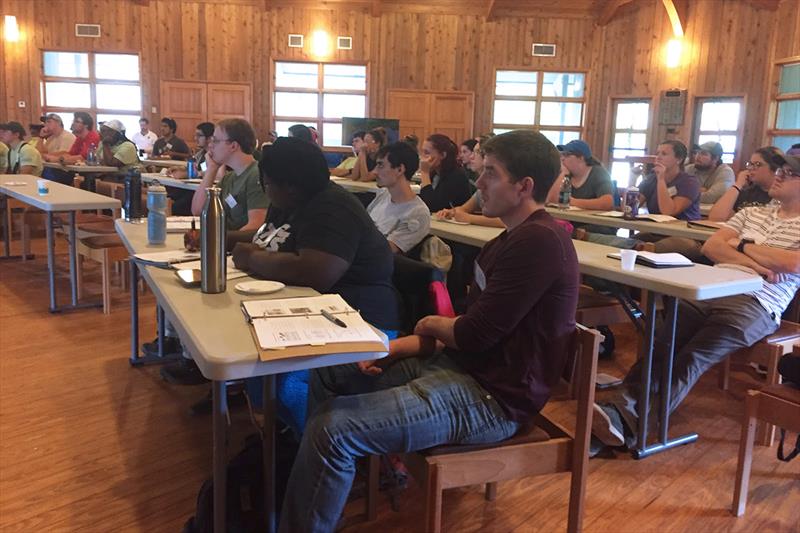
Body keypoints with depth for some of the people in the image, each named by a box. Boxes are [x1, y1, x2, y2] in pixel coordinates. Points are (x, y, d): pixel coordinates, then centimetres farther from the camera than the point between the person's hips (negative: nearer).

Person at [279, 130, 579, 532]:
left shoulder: (540, 242, -21)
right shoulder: (516, 237, 14)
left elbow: (474, 334, -22)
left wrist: (431, 324, 1)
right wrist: (397, 347, 3)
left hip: (489, 397, -11)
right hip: (458, 362, 11)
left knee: (332, 431, -22)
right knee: (326, 376, 14)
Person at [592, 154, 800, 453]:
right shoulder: (751, 213, 27)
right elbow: (711, 246, 13)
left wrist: (742, 245, 3)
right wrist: (751, 263, -3)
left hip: (754, 306, -4)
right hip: (710, 292, 5)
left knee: (691, 358, -27)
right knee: (659, 343, -24)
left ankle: (626, 422, -38)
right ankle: (621, 407, -35)